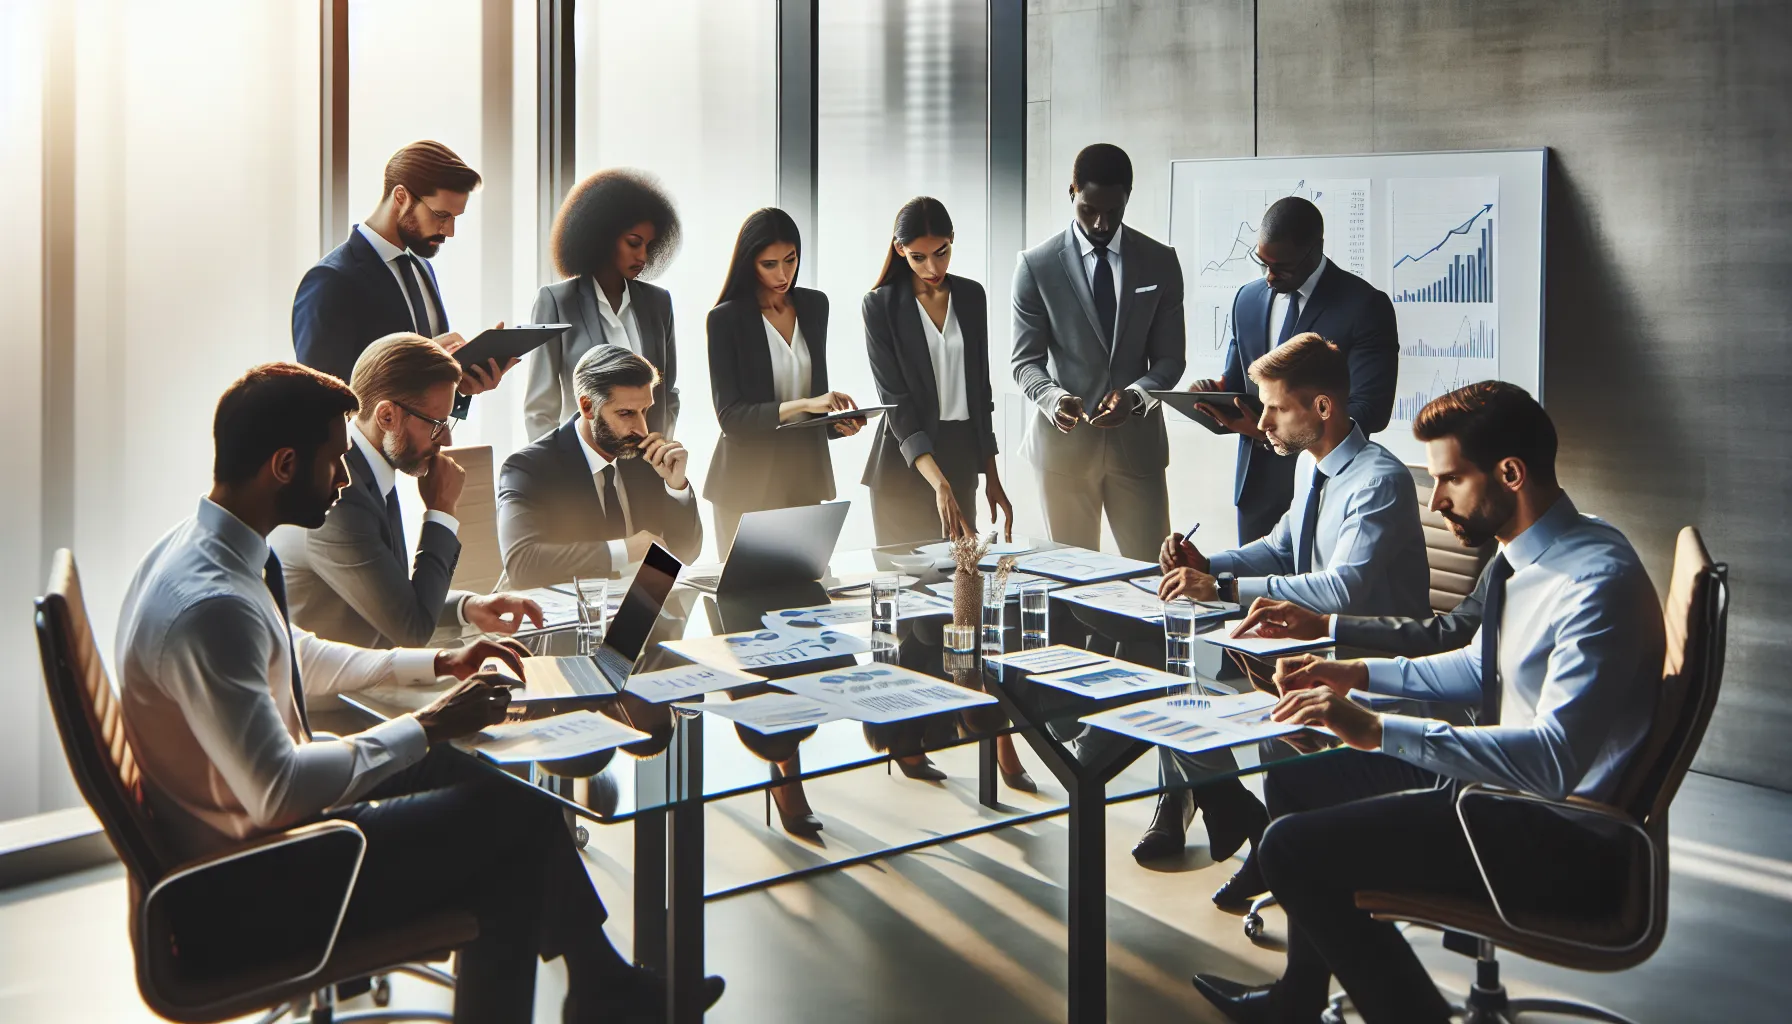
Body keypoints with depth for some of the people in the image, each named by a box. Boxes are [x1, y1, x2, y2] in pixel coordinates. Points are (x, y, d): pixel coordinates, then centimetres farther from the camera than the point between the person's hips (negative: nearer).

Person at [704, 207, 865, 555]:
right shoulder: (726, 318, -8)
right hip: (749, 476, -4)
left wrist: (837, 422, 0)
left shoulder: (814, 305, 7)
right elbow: (730, 415, -13)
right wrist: (801, 405, -24)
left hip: (805, 470, 4)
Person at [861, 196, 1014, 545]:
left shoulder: (971, 295, 6)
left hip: (962, 455, 4)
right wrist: (938, 483, -25)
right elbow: (894, 397, -14)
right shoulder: (882, 305, -7)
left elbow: (980, 385, 12)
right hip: (905, 464, -4)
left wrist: (991, 474, 10)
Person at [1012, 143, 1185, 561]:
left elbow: (1170, 359, 4)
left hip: (1137, 438, 1)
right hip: (1063, 439, -1)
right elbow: (1026, 361, -1)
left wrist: (1134, 395, -17)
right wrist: (1052, 398, -22)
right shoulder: (1037, 265, -1)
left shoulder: (1160, 262, 4)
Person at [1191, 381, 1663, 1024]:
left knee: (1295, 847, -16)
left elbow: (1554, 757, -33)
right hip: (1504, 781, 10)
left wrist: (1379, 730, -33)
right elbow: (1481, 669, 22)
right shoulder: (1527, 557, 5)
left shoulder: (1597, 581, -25)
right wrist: (1357, 675, 11)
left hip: (1557, 847, -10)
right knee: (1309, 782, 20)